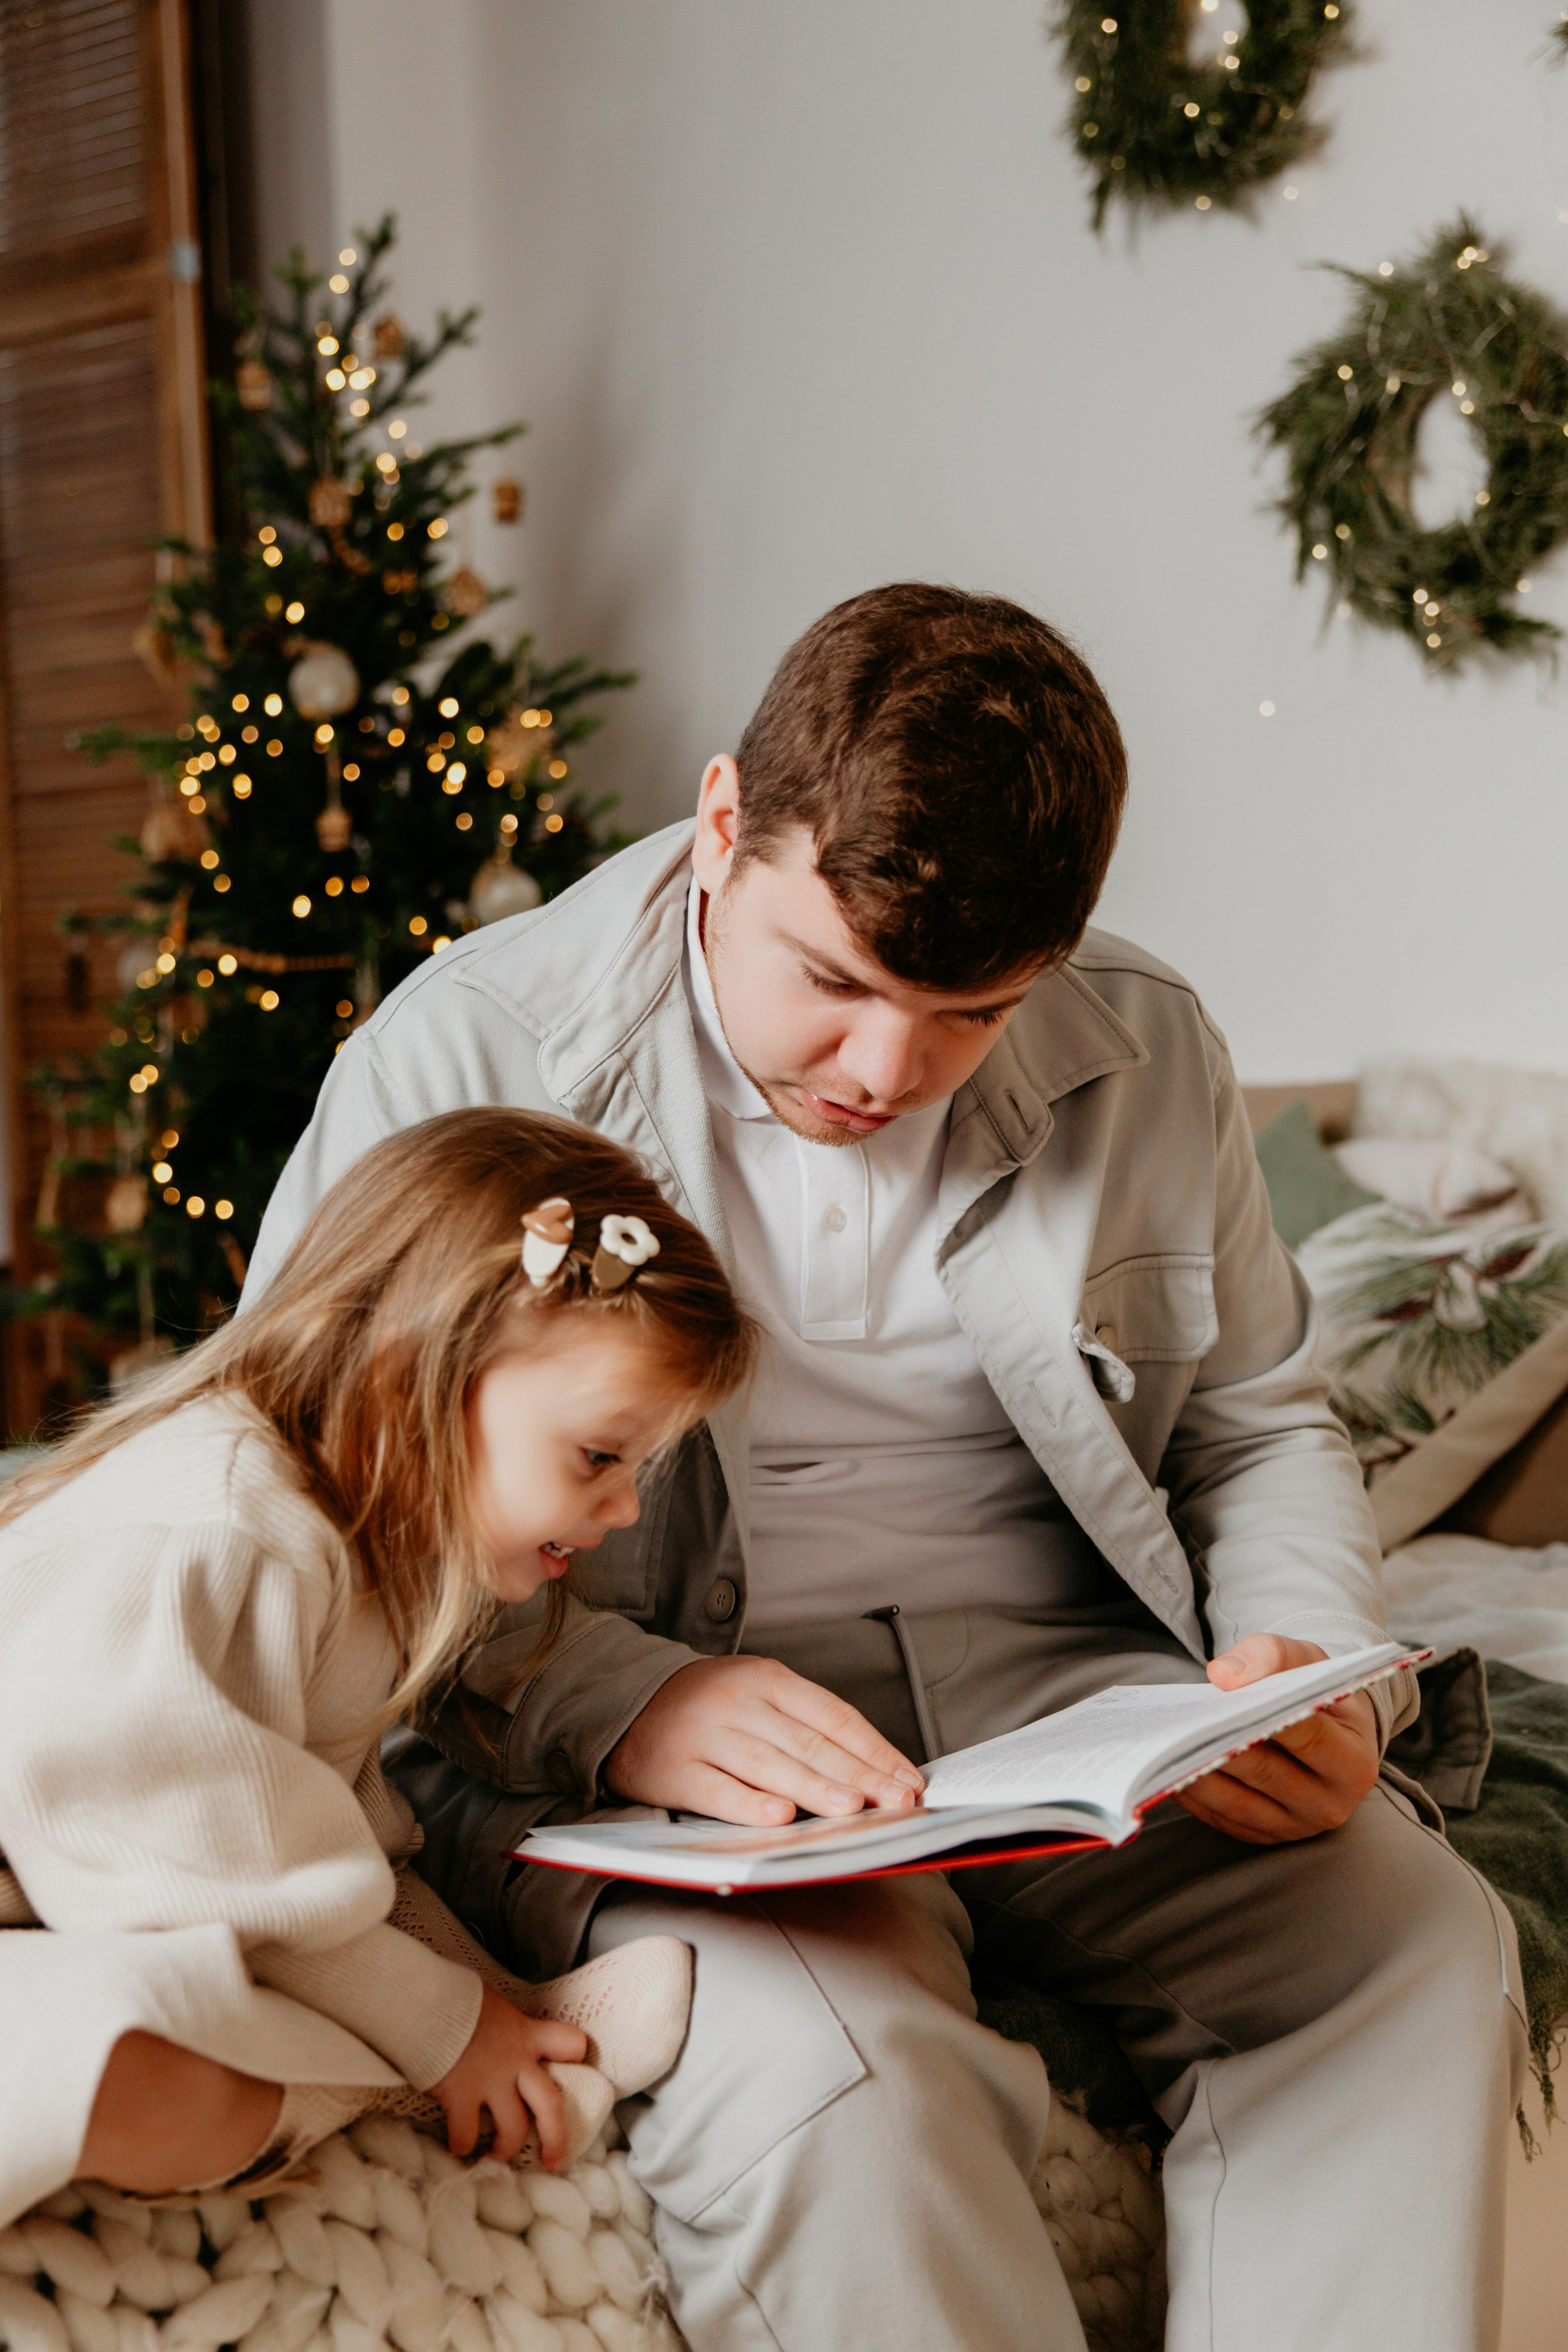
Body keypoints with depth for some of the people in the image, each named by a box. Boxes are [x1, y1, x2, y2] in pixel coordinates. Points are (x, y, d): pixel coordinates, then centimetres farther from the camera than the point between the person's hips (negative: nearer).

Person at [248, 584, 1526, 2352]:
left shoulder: (1147, 1061, 6)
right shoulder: (466, 1051, -6)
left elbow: (1258, 1425, 17)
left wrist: (1325, 1666, -5)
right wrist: (615, 1699, -24)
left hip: (1057, 1676, 4)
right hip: (622, 1748, -3)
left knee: (1418, 1943, -21)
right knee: (826, 2064, -33)